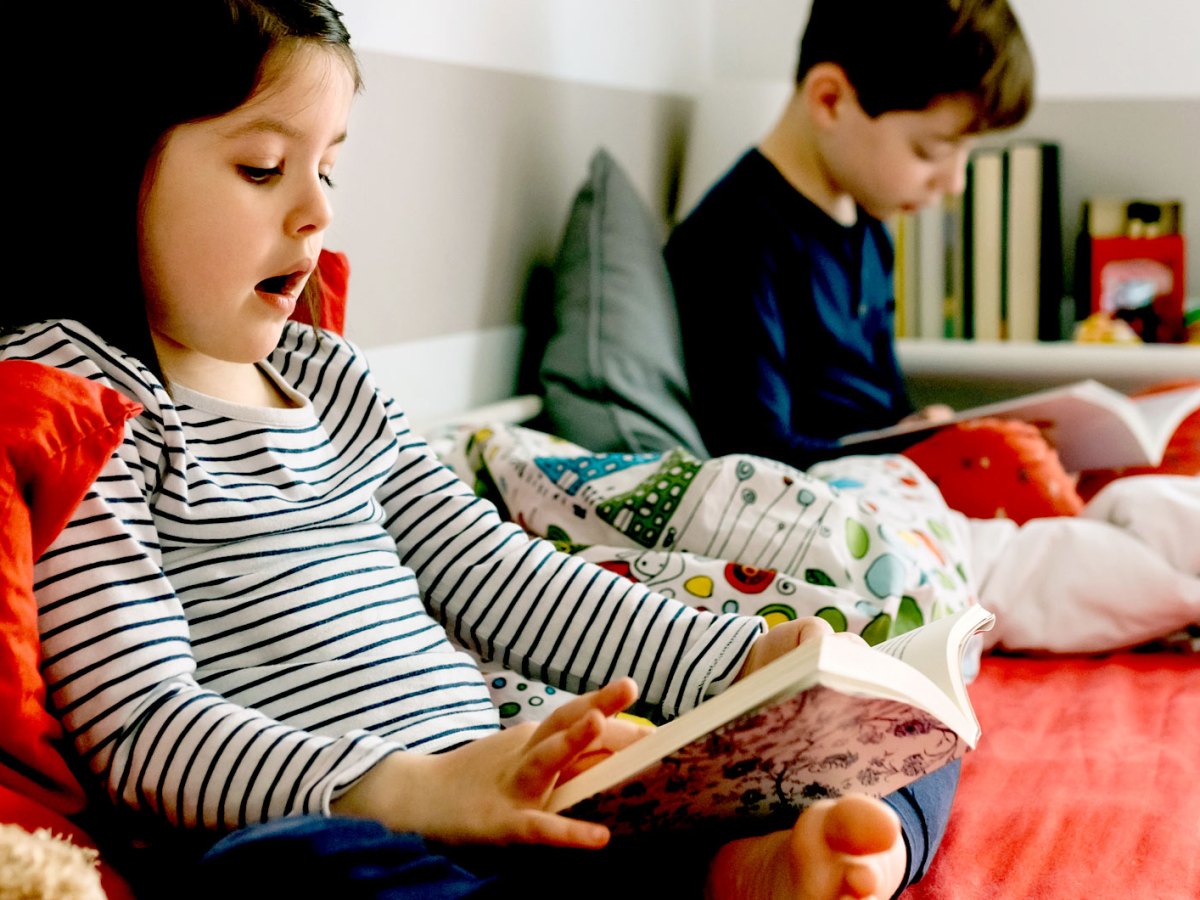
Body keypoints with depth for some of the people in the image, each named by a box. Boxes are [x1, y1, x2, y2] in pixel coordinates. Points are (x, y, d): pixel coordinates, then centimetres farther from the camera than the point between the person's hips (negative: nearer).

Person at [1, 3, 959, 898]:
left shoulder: (324, 373, 23)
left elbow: (493, 572, 19)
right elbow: (143, 726, -13)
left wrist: (744, 664, 8)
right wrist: (413, 792, -28)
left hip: (502, 805, 8)